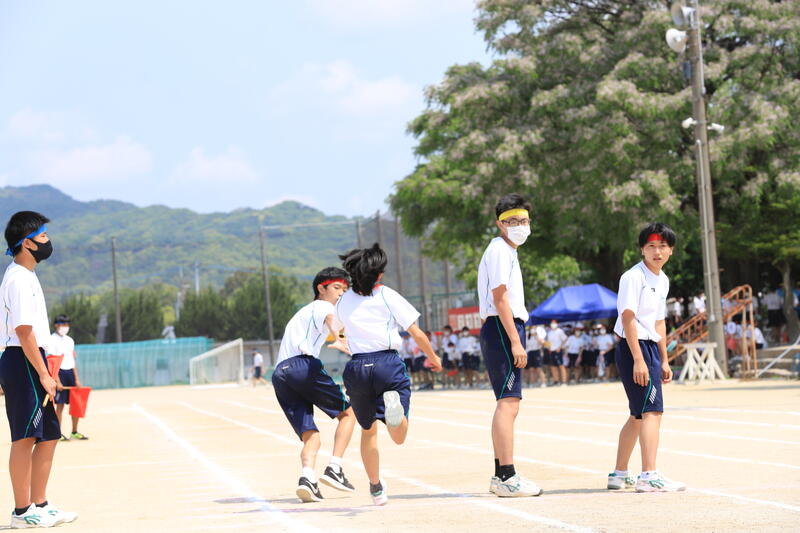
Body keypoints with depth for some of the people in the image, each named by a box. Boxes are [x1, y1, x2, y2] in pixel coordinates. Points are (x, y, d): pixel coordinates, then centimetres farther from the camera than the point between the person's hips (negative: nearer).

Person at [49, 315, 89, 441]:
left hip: (70, 372, 6)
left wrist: (77, 379, 9)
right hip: (60, 373, -6)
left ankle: (74, 432, 14)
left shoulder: (70, 340, 15)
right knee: (60, 405, -4)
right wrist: (57, 381, -17)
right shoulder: (52, 340, -5)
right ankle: (58, 434, 3)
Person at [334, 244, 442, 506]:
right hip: (387, 363, -3)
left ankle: (376, 488, 25)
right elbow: (416, 332, 1)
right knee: (399, 437, -7)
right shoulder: (387, 295, 3)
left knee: (368, 430, 21)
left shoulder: (343, 302, 13)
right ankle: (394, 405, -41)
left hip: (357, 367, 3)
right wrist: (433, 357, 17)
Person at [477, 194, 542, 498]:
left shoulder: (507, 251, 22)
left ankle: (500, 477, 19)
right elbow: (500, 298, -17)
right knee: (508, 402, -15)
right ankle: (507, 478, -18)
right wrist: (516, 342, -22)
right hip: (502, 329, -11)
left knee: (508, 404, 14)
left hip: (507, 330, 11)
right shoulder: (500, 250, -10)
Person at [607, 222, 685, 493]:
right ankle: (649, 477, -20)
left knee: (639, 415, 14)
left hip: (651, 348, 10)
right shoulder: (633, 277, -12)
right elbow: (628, 319, -18)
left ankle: (619, 474, 23)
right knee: (652, 410, -16)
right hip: (633, 348, -10)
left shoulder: (663, 280, 16)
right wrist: (638, 360, -23)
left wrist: (664, 360, 21)